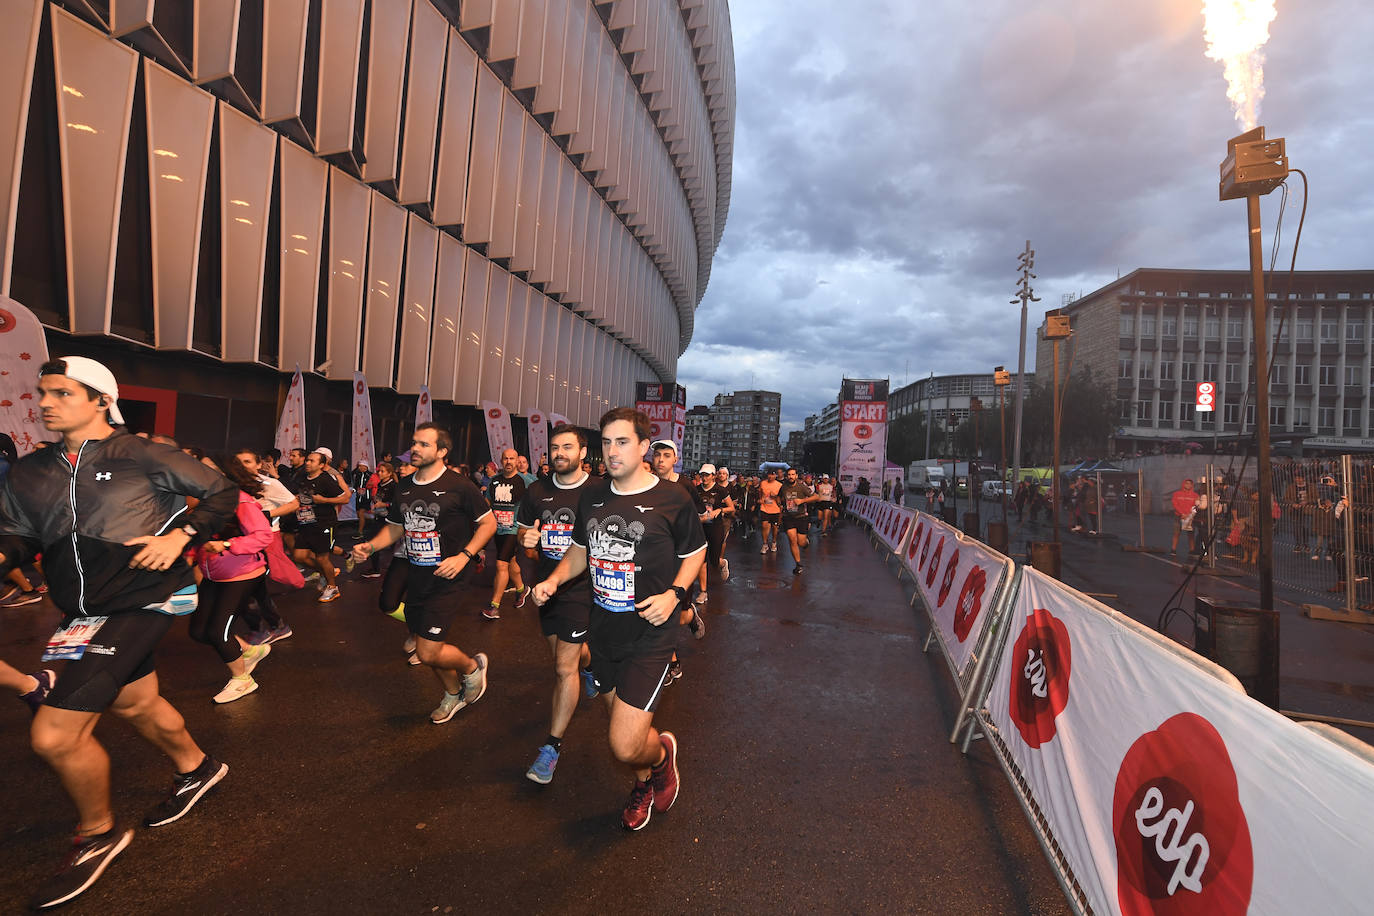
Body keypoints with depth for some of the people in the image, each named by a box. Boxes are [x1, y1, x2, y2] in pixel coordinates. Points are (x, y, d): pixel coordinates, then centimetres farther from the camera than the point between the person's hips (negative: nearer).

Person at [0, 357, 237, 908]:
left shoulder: (141, 457, -10)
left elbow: (221, 493, -5)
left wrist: (179, 536, -16)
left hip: (139, 602, -7)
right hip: (82, 610, 7)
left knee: (55, 734, -9)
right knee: (135, 704, 24)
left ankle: (97, 835, 17)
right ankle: (196, 769, 50)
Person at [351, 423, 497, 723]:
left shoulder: (458, 487, -13)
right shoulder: (403, 487, 6)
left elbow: (489, 522, -8)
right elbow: (395, 527, 17)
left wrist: (463, 556, -17)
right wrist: (369, 546, -1)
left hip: (447, 579, -7)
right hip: (415, 578, 7)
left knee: (428, 653, -10)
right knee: (426, 647, 17)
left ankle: (472, 666, 21)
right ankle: (454, 693, 42)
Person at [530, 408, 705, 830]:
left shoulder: (672, 499, -12)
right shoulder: (592, 497, 2)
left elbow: (695, 552, 1)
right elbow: (580, 552, 15)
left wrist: (673, 593, -15)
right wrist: (553, 579, -3)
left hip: (649, 635, -5)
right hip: (603, 631, 6)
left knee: (625, 746, -10)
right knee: (623, 729, 23)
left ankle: (661, 753, 26)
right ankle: (644, 783, 53)